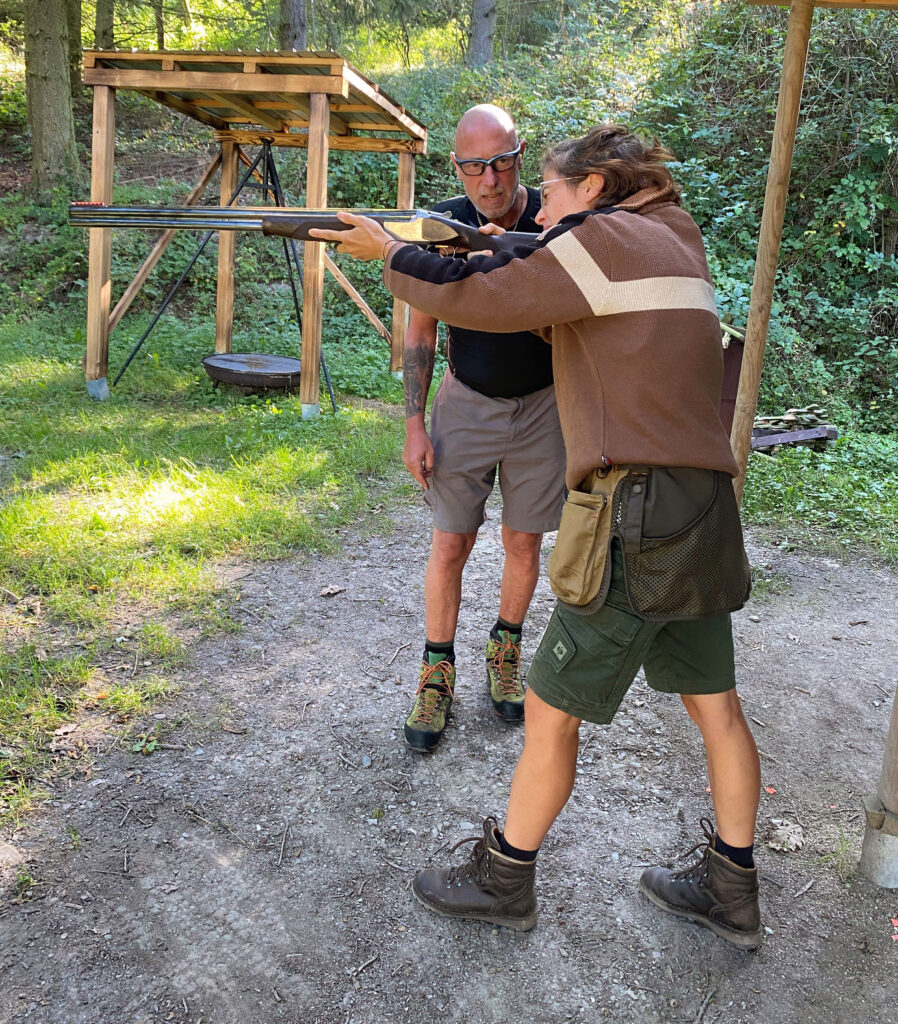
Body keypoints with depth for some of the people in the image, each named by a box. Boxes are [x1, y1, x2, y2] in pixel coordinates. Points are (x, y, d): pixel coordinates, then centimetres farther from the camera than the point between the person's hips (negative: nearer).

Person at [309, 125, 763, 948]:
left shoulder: (607, 236, -8)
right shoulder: (673, 240, 19)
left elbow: (475, 299, -8)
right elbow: (544, 309, 20)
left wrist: (390, 253, 6)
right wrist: (499, 250, 12)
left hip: (635, 519, -9)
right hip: (704, 514, 10)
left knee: (551, 711, 5)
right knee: (714, 705, 17)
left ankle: (504, 879, 24)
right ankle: (732, 890, 33)